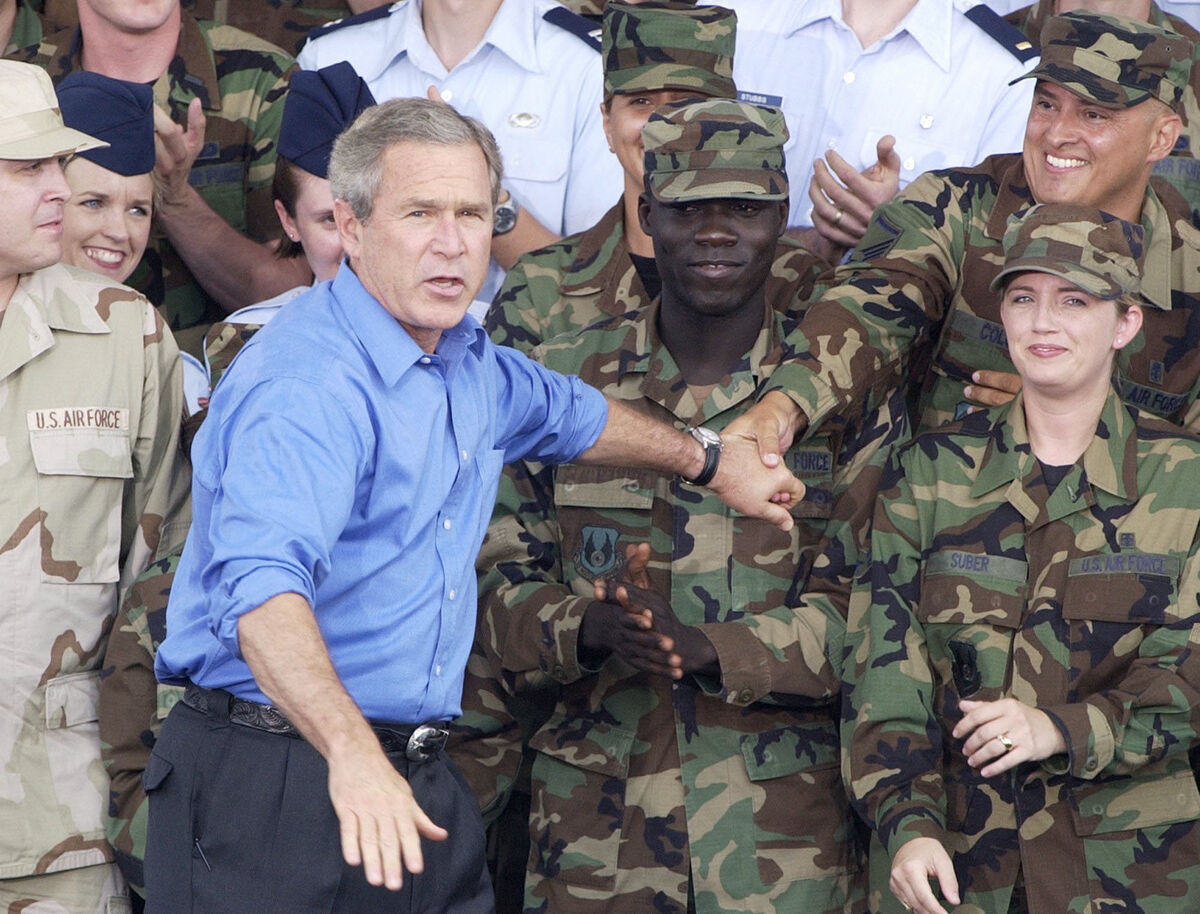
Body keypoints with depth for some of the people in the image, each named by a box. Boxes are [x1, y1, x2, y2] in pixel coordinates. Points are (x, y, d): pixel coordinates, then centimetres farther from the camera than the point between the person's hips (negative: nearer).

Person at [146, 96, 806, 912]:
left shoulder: (468, 363, 12)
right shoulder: (305, 384, -19)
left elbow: (568, 414, 36)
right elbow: (262, 584, -34)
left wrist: (708, 461, 47)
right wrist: (352, 752, -48)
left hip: (422, 782, 8)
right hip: (274, 776, -8)